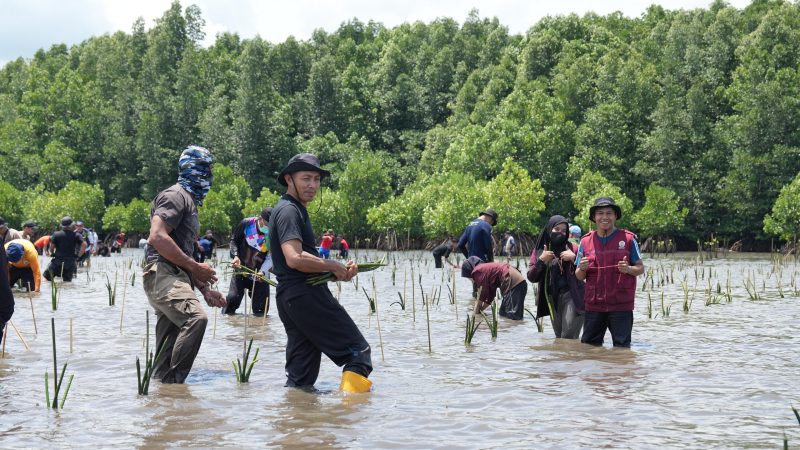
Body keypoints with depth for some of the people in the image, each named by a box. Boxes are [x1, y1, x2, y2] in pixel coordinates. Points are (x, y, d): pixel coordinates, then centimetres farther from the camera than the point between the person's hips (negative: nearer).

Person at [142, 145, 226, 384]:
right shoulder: (176, 195, -6)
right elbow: (157, 238, -20)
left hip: (176, 278, 10)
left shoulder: (190, 201, 26)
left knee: (168, 351, 7)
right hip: (162, 273, -10)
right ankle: (173, 381, -27)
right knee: (196, 317, -29)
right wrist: (196, 267, -16)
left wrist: (205, 289, 19)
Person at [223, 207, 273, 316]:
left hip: (259, 275, 0)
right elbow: (233, 240, 0)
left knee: (261, 311, 0)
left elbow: (272, 257, -11)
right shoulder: (246, 224, -16)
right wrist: (235, 256, -15)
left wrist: (263, 271, -25)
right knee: (233, 298, -11)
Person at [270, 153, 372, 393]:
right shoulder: (289, 210, -10)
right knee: (358, 351, -8)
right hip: (305, 294, -10)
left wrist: (340, 270, 8)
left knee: (301, 376, 11)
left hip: (289, 298, 10)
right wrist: (333, 266, -11)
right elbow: (295, 259, -24)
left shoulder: (296, 210, 23)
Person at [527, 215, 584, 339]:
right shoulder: (539, 250, 9)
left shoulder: (572, 248, 2)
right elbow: (531, 277, 4)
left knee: (568, 337, -16)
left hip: (571, 296, -4)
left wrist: (574, 258, -15)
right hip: (552, 299, 4)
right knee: (559, 337, 10)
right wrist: (541, 260, -9)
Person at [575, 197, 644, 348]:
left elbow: (640, 269, 5)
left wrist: (628, 269, -16)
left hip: (621, 305, -2)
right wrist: (582, 268, -12)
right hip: (594, 305, 2)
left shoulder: (628, 239, 2)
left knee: (622, 347, 0)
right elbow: (579, 277, 11)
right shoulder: (586, 242, 8)